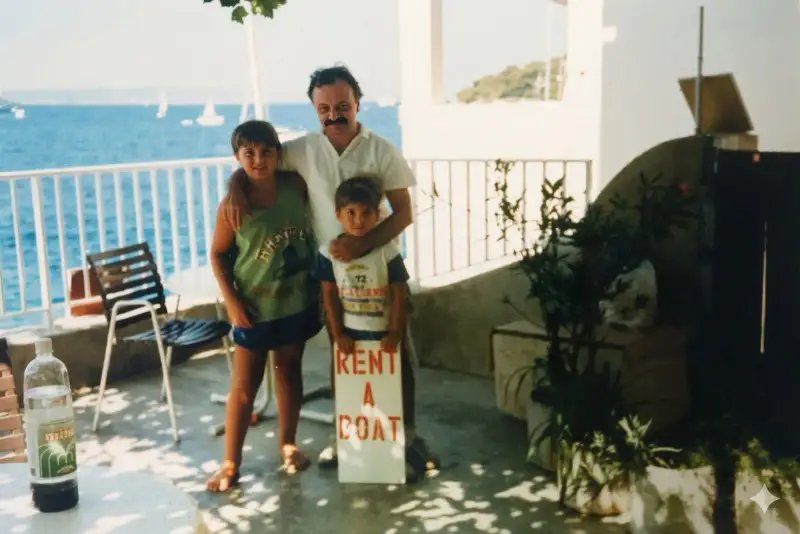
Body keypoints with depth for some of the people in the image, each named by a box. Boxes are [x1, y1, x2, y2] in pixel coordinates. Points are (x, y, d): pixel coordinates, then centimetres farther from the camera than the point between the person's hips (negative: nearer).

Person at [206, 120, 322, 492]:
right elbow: (218, 255, -7)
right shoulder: (232, 205, -16)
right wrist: (231, 301, -14)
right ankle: (230, 462, 14)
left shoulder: (296, 185, -9)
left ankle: (287, 444, 33)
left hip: (298, 299, 3)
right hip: (255, 305, -3)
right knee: (244, 385, 3)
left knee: (289, 371, 17)